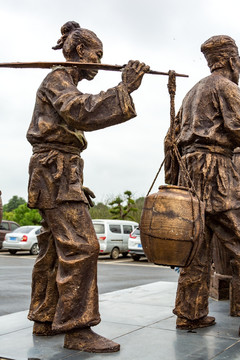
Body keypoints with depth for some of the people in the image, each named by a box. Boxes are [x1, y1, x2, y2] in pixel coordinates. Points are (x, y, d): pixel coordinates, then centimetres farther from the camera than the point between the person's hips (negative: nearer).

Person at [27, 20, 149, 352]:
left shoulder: (66, 84, 25)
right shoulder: (57, 78, -5)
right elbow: (79, 112, -26)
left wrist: (77, 184, 25)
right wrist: (124, 89, -30)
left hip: (61, 176, 11)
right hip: (56, 172, -11)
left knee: (53, 250, 10)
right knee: (80, 246, -16)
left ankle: (45, 321, 18)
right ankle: (77, 329, -14)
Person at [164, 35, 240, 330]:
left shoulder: (192, 93, 26)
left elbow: (170, 140, 22)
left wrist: (171, 180, 23)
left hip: (188, 169, 8)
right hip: (214, 167, -8)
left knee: (197, 248, 7)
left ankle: (190, 314, 9)